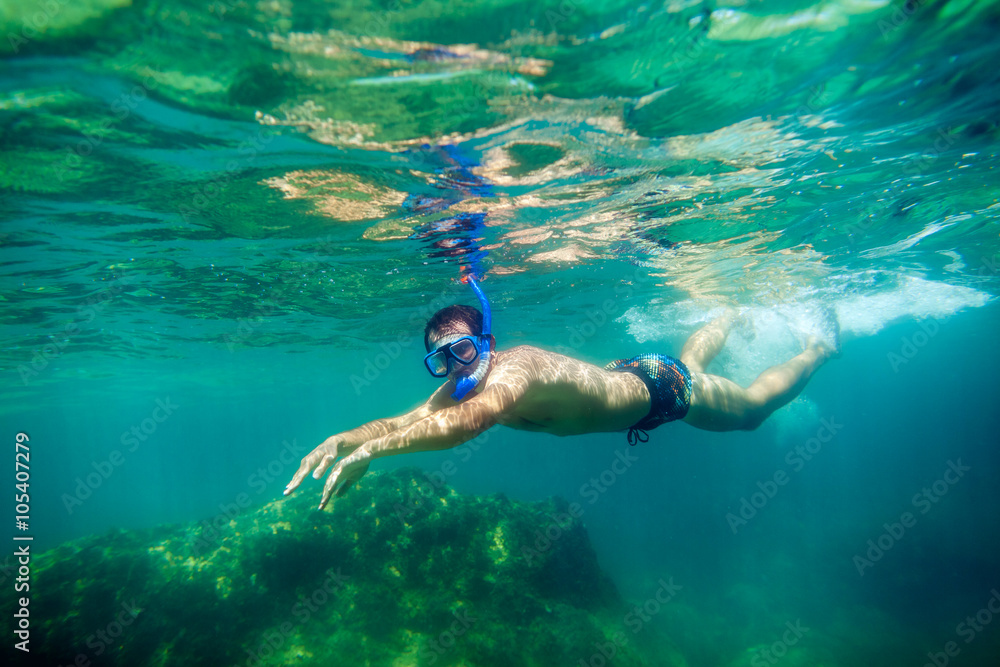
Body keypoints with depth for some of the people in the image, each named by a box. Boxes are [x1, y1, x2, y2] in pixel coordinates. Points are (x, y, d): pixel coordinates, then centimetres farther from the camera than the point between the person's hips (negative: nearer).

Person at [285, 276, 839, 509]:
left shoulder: (514, 371, -43)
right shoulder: (460, 386, -18)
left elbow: (466, 422, -63)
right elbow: (403, 421, -23)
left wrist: (371, 450, -62)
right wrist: (344, 438, -40)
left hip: (662, 388, -6)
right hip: (622, 376, 7)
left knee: (753, 408, 19)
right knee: (690, 359, 37)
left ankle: (819, 345, 44)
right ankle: (737, 314, 64)